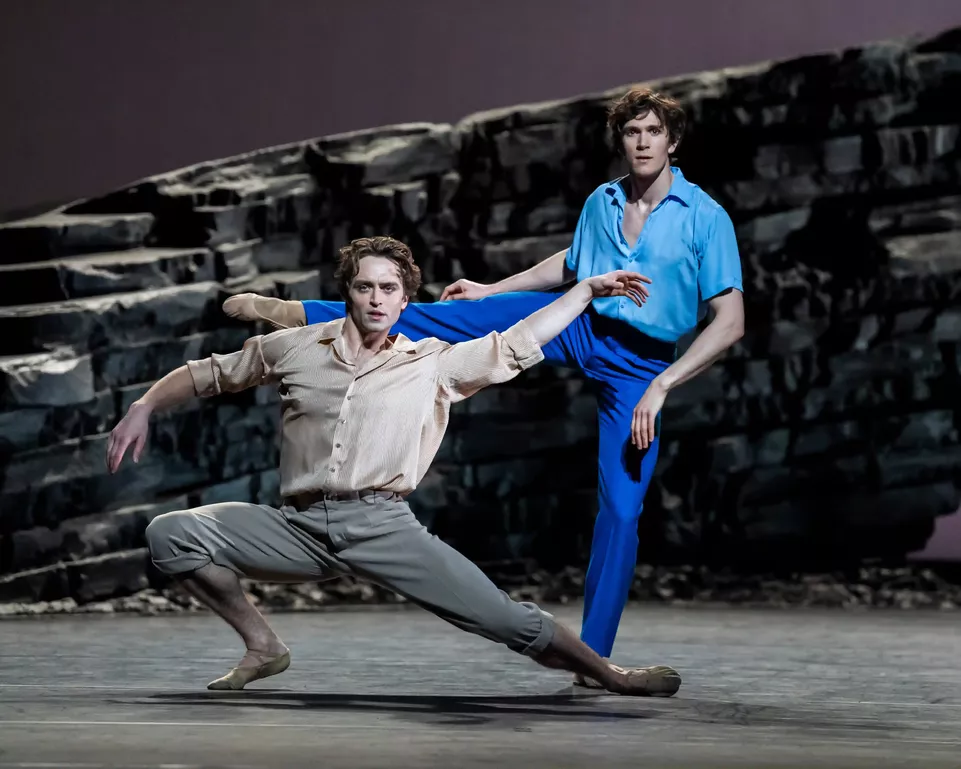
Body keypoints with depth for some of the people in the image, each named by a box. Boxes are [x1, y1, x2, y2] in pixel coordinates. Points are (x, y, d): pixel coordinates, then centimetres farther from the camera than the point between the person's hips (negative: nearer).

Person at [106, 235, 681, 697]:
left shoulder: (433, 364, 10)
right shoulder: (294, 349, 9)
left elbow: (519, 344, 14)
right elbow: (208, 374, 18)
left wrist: (589, 290, 12)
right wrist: (143, 409, 5)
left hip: (384, 526, -1)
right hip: (300, 526, 1)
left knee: (507, 620, -12)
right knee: (170, 534, -17)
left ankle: (613, 677, 5)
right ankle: (264, 647, -1)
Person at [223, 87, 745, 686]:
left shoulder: (706, 219, -15)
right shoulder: (601, 203, 1)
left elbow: (730, 322, -18)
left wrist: (662, 386, -24)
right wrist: (492, 290, 22)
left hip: (642, 364, -3)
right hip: (581, 325, 4)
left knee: (622, 507, -7)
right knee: (454, 317, -8)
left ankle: (592, 658, 1)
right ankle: (296, 315, -2)